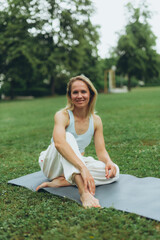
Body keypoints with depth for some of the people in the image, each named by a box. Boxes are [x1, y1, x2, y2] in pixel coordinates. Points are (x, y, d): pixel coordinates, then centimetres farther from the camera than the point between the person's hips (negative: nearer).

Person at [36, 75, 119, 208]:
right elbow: (59, 143, -40)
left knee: (113, 172, -18)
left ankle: (61, 182, -25)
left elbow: (101, 150, -5)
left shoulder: (96, 120, -3)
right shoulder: (62, 115, -20)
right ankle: (84, 192, -50)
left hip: (77, 165, 5)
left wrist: (108, 162, -29)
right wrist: (82, 167, -52)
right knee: (68, 137, -34)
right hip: (52, 164, -5)